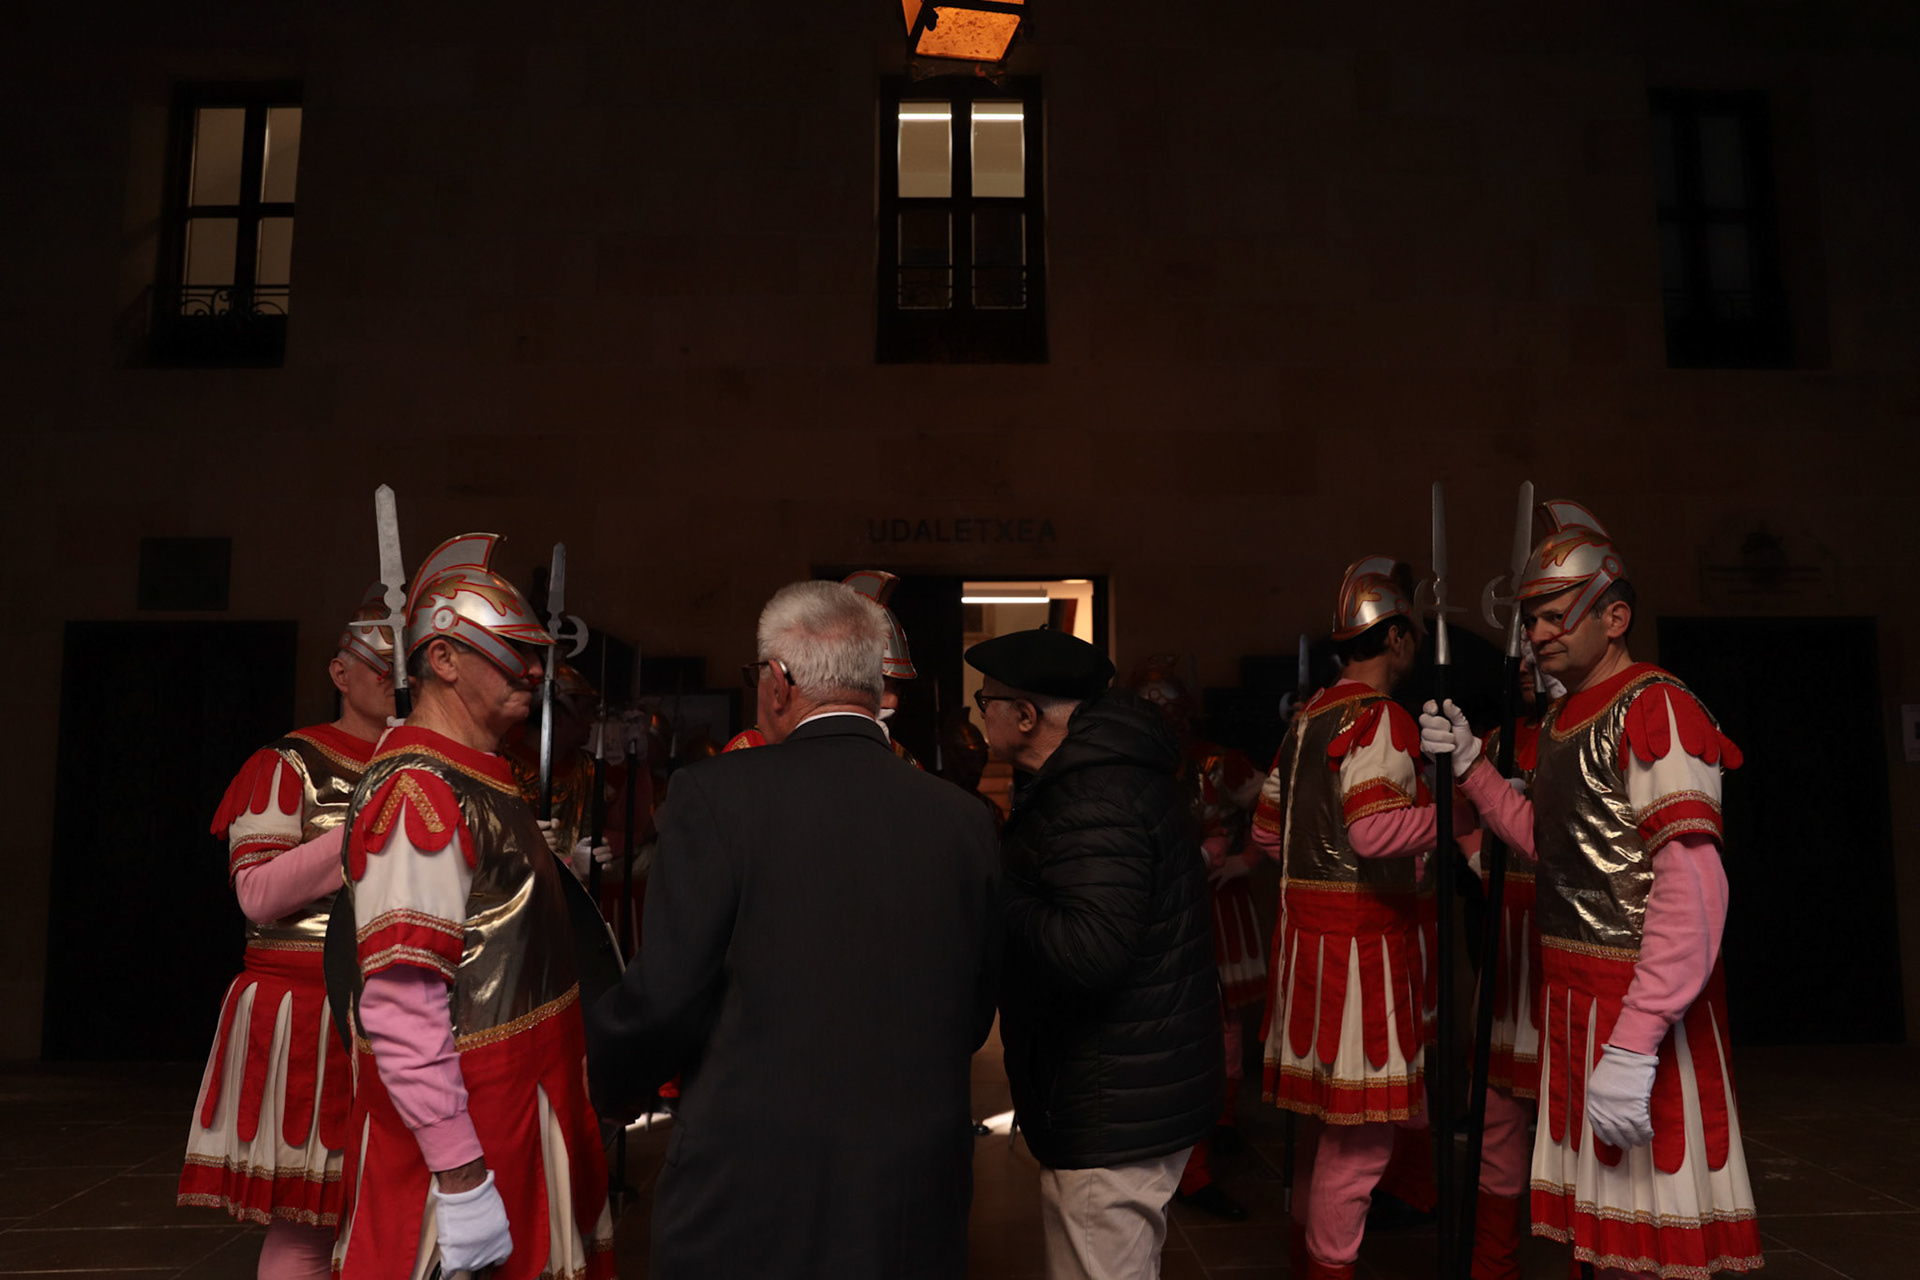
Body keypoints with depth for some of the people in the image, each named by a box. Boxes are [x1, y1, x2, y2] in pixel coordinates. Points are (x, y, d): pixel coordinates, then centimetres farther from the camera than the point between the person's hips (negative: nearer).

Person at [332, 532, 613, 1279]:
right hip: (463, 1125, -9)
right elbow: (400, 1008, -25)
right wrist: (461, 1178, -25)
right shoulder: (417, 791, -20)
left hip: (521, 1103, 9)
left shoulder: (483, 777, 11)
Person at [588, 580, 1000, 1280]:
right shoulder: (965, 818, -2)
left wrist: (613, 1069, 8)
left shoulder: (715, 793, -14)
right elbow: (973, 1019, 5)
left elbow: (666, 996, -14)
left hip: (748, 1197, -3)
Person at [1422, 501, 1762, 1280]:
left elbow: (1692, 886, -26)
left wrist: (1634, 1046, -31)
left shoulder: (1655, 708, -17)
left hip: (1640, 1000, -9)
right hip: (1573, 990, 9)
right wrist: (1470, 763, 10)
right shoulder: (1562, 720, 12)